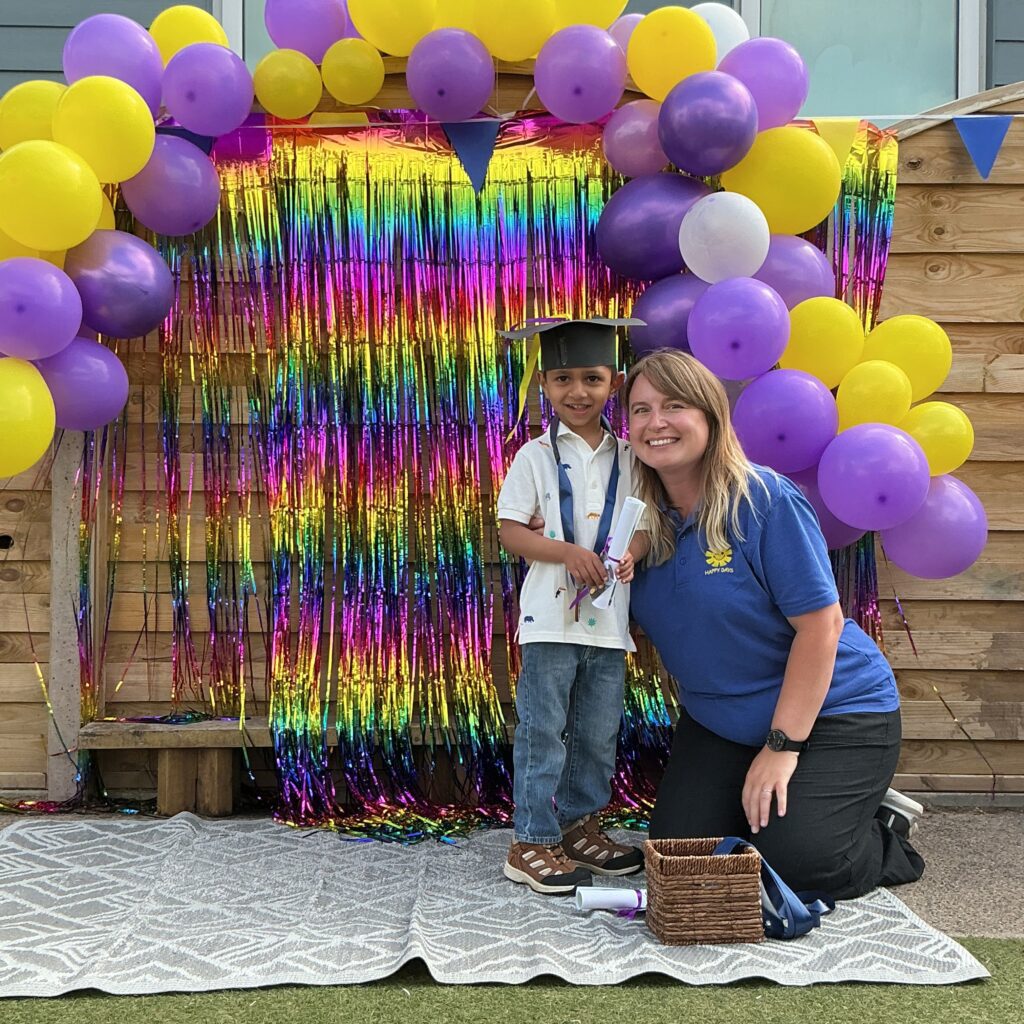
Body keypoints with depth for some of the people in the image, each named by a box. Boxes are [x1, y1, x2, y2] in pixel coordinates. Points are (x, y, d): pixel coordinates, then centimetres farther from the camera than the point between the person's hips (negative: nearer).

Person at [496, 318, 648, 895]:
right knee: (543, 730, 0)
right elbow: (512, 531, -6)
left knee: (600, 732, 12)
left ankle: (580, 826, 28)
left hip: (609, 616, 4)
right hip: (551, 615, -4)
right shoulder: (536, 456, -1)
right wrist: (568, 552, -19)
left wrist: (632, 554, -11)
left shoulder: (626, 457, 9)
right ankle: (533, 842, 8)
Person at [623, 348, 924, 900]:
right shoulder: (641, 519, -2)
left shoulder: (766, 500, -20)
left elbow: (820, 624, -21)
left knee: (794, 861, -19)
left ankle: (888, 835, 13)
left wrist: (782, 747, -22)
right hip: (718, 724, 6)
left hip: (830, 712, -6)